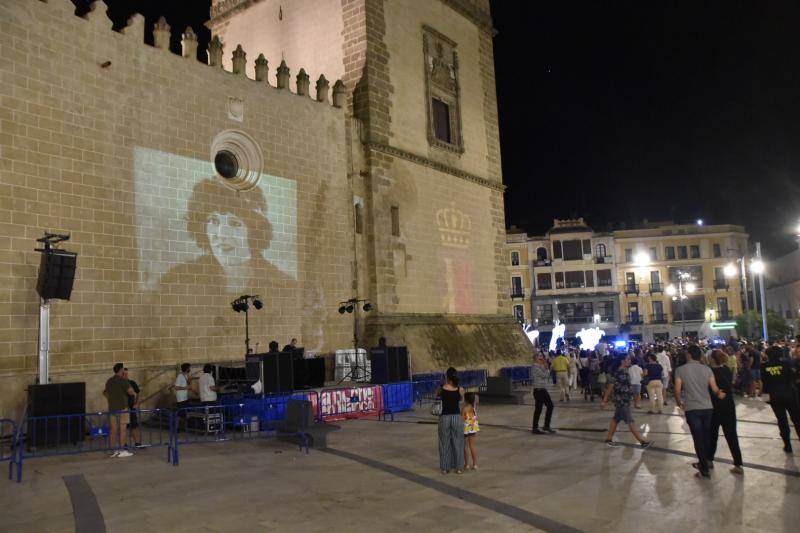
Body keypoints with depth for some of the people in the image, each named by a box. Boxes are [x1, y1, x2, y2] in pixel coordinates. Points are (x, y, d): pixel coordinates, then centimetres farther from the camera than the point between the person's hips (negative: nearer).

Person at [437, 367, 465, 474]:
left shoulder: (441, 388, -8)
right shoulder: (460, 389, -8)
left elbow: (437, 396, 14)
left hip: (444, 417, 0)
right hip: (456, 417, 0)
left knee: (445, 443, 10)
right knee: (457, 443, 10)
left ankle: (445, 468, 16)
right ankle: (458, 468, 15)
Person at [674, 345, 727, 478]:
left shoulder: (680, 370, -5)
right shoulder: (707, 369, 2)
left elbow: (677, 390, -7)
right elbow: (715, 389, -1)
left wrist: (680, 403, 11)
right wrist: (720, 394, 22)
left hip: (692, 409, -3)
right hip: (707, 408, 3)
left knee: (698, 438, 2)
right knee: (706, 437, 17)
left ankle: (705, 469, 4)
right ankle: (703, 463, 32)